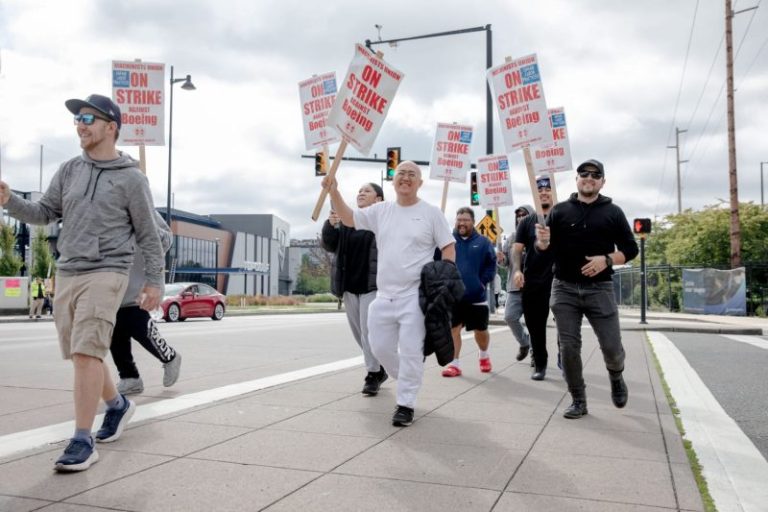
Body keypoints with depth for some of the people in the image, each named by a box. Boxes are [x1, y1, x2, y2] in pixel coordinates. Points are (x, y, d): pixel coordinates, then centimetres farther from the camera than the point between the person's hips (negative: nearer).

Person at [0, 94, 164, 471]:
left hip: (105, 274, -6)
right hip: (66, 273, 6)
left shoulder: (131, 178, -3)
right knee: (80, 354, 13)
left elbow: (148, 234, -1)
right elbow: (43, 213, 11)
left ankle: (82, 441, -9)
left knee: (86, 352, -14)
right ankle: (117, 405, 35)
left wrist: (154, 281, -3)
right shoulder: (69, 170, 11)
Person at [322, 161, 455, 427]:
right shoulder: (381, 210, 11)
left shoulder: (431, 212, -1)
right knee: (380, 348, 11)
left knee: (411, 351, -4)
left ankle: (406, 404, 9)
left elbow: (449, 248, 0)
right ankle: (408, 382, 36)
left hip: (415, 296, -5)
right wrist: (334, 192, 0)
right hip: (384, 295, 5)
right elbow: (349, 218, 15)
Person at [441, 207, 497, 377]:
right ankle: (454, 364, 8)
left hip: (476, 297, 1)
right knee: (453, 329, -3)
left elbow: (491, 265, 2)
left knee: (481, 331, 14)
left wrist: (483, 281, -8)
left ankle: (484, 356, 41)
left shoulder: (483, 242, 1)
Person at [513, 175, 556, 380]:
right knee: (535, 325, 6)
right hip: (532, 281, 2)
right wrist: (517, 270, -13)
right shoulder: (526, 222, 10)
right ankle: (539, 364, 18)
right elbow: (517, 248, 3)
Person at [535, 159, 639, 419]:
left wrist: (607, 260, -14)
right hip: (564, 289, 1)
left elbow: (630, 249, 6)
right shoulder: (560, 210, 9)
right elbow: (545, 249, 9)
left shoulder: (613, 212, 7)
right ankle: (578, 400, 14)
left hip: (599, 288, -1)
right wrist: (542, 242, -16)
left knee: (612, 347, -3)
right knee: (568, 348, 0)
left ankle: (616, 377, 32)